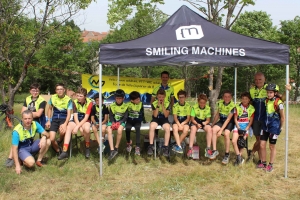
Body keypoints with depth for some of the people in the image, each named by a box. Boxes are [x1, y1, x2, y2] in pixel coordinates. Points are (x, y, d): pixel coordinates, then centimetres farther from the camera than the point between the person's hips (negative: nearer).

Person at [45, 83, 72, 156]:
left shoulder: (68, 99, -8)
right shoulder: (53, 97, 1)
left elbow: (69, 114, -12)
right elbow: (50, 109, 18)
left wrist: (65, 124, -29)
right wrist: (48, 120, 7)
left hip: (64, 119, -2)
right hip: (54, 119, 3)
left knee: (62, 131, -37)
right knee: (51, 139, -17)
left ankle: (59, 142, -1)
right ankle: (58, 150, 15)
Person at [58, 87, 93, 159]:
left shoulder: (89, 102, -15)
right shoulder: (75, 102, -8)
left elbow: (86, 117, -19)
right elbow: (75, 115, -13)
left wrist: (77, 127, -30)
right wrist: (80, 128, -26)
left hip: (85, 121, -2)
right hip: (76, 120, 3)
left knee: (86, 129, -36)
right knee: (68, 128, -28)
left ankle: (87, 148, -9)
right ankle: (64, 151, -32)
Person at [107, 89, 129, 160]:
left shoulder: (125, 106, 4)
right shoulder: (112, 106, 9)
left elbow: (125, 117, -2)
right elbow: (111, 116, 3)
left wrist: (119, 122, -17)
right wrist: (113, 122, -16)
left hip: (121, 122, -2)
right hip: (113, 122, 2)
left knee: (119, 130, -36)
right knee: (109, 130, -31)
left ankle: (116, 148, -20)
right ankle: (112, 150, -37)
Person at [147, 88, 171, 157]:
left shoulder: (167, 103, -4)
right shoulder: (154, 103, -4)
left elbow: (166, 115, -11)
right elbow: (155, 115, -13)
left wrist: (163, 106, -19)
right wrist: (158, 106, -20)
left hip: (164, 120, 0)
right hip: (156, 119, 0)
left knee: (167, 128, -33)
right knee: (151, 127, -33)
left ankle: (165, 147, -22)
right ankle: (151, 146, -22)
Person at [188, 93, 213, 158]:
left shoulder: (208, 108, -3)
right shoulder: (194, 107, -10)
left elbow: (208, 119, 1)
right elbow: (192, 119, -7)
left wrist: (205, 122, -22)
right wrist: (197, 124, -25)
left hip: (204, 122, 2)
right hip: (195, 122, -2)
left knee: (209, 129, -29)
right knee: (193, 129, -35)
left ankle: (208, 149, -23)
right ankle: (190, 148, -35)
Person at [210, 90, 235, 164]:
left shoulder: (232, 105, -18)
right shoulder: (220, 103, -2)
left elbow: (228, 119, -21)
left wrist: (221, 130, -26)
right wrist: (213, 124, 11)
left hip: (229, 122, -4)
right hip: (221, 120, 4)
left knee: (226, 133, -33)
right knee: (213, 130, -27)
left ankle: (227, 155, -18)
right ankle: (214, 151, -21)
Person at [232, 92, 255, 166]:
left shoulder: (251, 108, 1)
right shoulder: (237, 107, 2)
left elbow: (251, 121, 0)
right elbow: (235, 119, 3)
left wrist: (246, 129, -11)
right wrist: (238, 128, -9)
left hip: (246, 127, 0)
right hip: (238, 126, 1)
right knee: (234, 141, -17)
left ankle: (239, 157, 3)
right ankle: (239, 158, -7)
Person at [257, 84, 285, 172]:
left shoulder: (278, 103, -16)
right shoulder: (266, 101, 2)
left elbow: (282, 117, -7)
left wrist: (280, 128, -1)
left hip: (274, 128, -5)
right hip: (265, 126, 5)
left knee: (272, 146, 7)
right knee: (262, 145, 6)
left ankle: (270, 165, 21)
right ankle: (263, 163, 21)